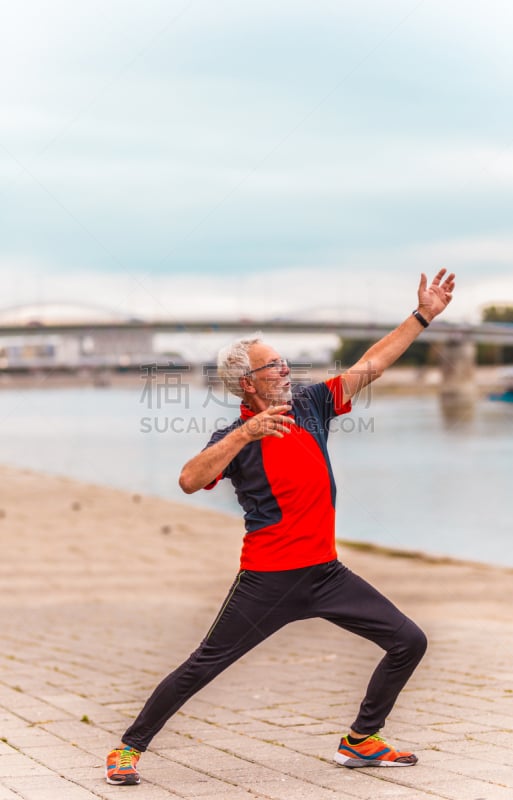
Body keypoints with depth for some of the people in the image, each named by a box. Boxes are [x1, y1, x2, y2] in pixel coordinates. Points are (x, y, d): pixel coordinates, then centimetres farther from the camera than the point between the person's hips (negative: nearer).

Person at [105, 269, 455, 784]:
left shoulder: (309, 406, 6)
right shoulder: (236, 437, -10)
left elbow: (369, 366, 10)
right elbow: (190, 481, -28)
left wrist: (423, 316, 8)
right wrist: (244, 434, -35)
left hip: (326, 572, 6)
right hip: (267, 581, -6)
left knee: (408, 642, 3)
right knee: (202, 668, -3)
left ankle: (360, 742, 16)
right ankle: (129, 746, 14)